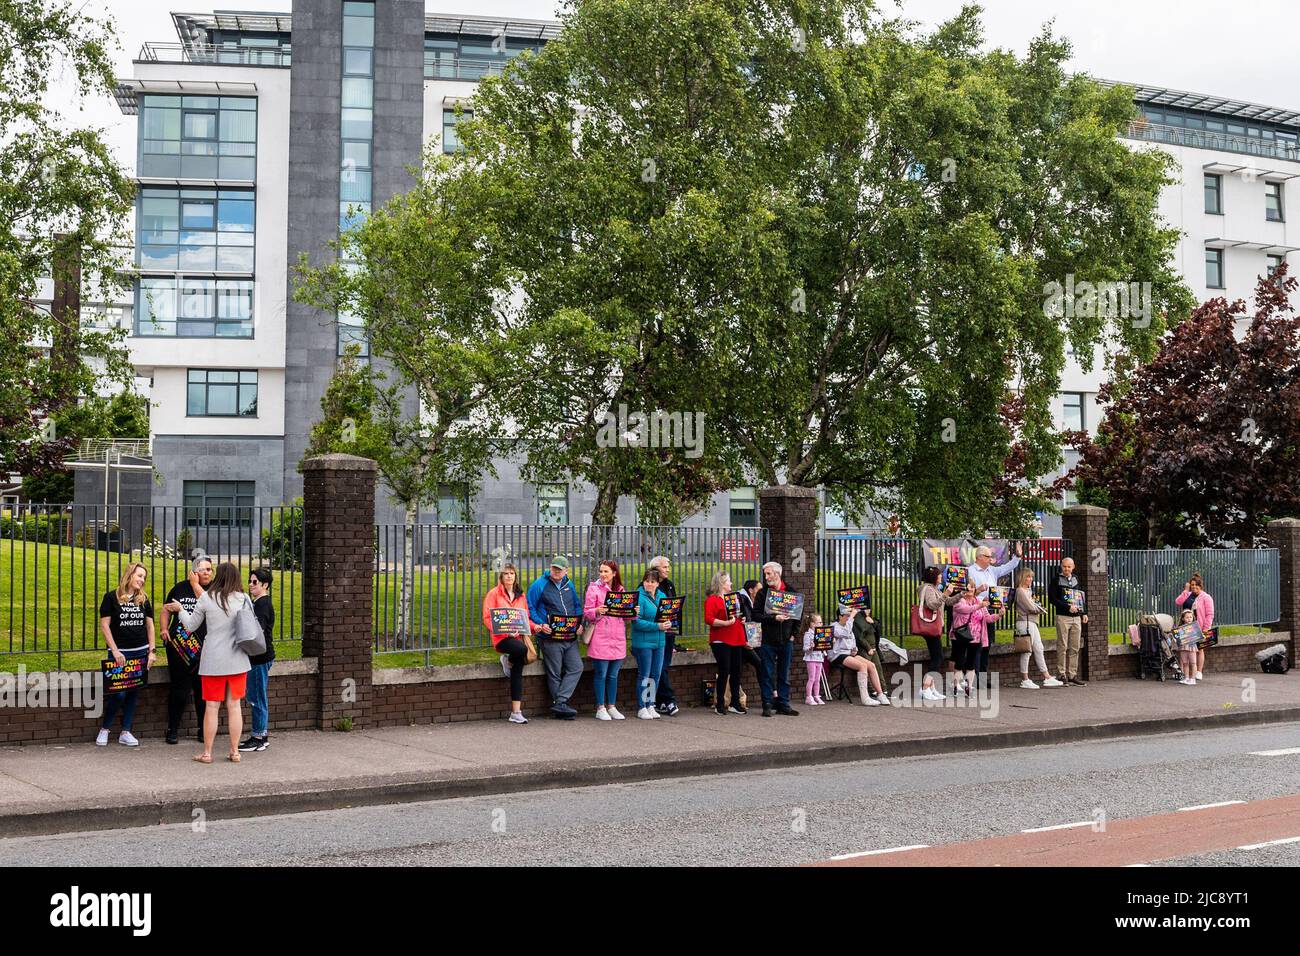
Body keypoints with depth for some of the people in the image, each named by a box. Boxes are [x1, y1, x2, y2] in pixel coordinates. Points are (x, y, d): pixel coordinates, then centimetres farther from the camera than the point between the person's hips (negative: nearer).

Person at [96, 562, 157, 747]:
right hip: (119, 653, -4)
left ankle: (125, 732, 12)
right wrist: (114, 650, -11)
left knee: (133, 693, 5)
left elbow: (150, 625, 13)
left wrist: (152, 650, 5)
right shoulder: (111, 597, -3)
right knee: (118, 693, -9)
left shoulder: (143, 599, 10)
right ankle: (104, 729, 10)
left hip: (140, 652, 4)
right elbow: (104, 625, -5)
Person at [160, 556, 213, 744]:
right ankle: (173, 729, 13)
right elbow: (166, 609, 16)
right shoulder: (180, 587, 9)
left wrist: (195, 585, -10)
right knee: (179, 688, 3)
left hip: (205, 647, -1)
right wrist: (164, 629, 1)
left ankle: (203, 729, 17)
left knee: (203, 689, 5)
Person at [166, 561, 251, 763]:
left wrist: (180, 609, 20)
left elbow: (190, 626, 5)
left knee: (212, 707, 5)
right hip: (237, 660, 2)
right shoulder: (243, 599, -2)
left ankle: (207, 753, 10)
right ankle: (235, 752, 11)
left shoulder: (207, 598, -6)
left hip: (213, 661, -1)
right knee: (234, 706, 8)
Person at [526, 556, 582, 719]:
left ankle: (559, 703, -7)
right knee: (555, 674, 1)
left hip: (570, 637, 5)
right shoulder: (540, 585, -3)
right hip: (550, 637, -5)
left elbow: (577, 607, 21)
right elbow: (530, 608, -4)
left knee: (576, 667, -6)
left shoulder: (569, 585, 14)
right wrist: (541, 624, -16)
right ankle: (560, 706, 7)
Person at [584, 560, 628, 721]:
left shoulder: (621, 590, 14)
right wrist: (597, 611, -24)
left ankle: (611, 707, 16)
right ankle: (600, 709, 4)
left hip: (618, 638, 4)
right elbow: (586, 613, -4)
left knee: (613, 675, 9)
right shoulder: (594, 588, 1)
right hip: (600, 638, -4)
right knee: (601, 674, -2)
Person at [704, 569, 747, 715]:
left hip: (736, 640, 8)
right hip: (721, 641, -8)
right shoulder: (712, 600, -7)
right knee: (724, 671, -9)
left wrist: (741, 619, 10)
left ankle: (735, 703, 16)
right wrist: (726, 623, -25)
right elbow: (708, 619, -19)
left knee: (736, 671, 8)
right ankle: (719, 705, 0)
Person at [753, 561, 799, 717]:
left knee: (784, 674, 7)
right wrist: (774, 618, -17)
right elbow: (756, 615, -5)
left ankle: (783, 704, 13)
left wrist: (793, 632, 4)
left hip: (786, 640, 2)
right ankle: (768, 705, 4)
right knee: (767, 674, -1)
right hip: (768, 640, -2)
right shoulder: (762, 593, 1)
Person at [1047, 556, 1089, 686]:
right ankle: (1061, 674, -2)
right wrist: (1068, 607, -15)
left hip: (1076, 617, 5)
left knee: (1075, 648, 4)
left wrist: (1084, 613, 11)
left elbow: (1083, 597, 22)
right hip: (1063, 617, -5)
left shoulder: (1076, 579, 16)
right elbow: (1052, 599, -8)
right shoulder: (1056, 580, 0)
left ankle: (1072, 675, 8)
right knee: (1062, 647, -6)